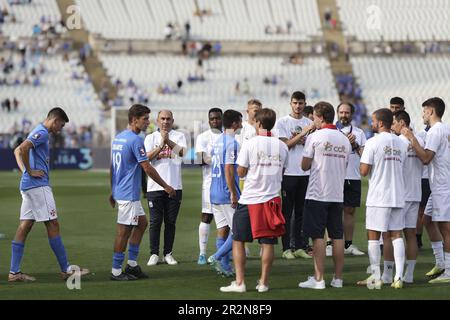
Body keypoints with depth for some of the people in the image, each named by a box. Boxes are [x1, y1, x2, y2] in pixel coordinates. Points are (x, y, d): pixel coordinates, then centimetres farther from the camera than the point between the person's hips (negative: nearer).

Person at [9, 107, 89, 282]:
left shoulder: (39, 133, 20)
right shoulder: (42, 133, -11)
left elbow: (17, 151, 28)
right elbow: (23, 149, -26)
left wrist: (24, 171, 15)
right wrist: (30, 171, -17)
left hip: (28, 186, 10)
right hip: (38, 185, -10)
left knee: (25, 226, 6)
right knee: (53, 225, -6)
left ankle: (14, 272, 4)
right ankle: (66, 269, -4)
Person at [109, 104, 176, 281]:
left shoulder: (118, 138, 12)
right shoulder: (135, 140, -16)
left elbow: (112, 167, 18)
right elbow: (147, 168, -16)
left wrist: (113, 192, 24)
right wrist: (166, 186, -8)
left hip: (119, 191, 10)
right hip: (128, 194, -10)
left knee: (141, 222, 16)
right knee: (124, 231, -3)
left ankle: (132, 264, 17)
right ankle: (116, 271, 2)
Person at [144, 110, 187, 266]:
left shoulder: (179, 136, 6)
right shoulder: (151, 138, 8)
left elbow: (182, 152, -13)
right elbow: (147, 157, -7)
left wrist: (168, 141, -26)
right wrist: (161, 145, -19)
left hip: (174, 186, 0)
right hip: (155, 187, 0)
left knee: (171, 222, 6)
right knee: (155, 221, 0)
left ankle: (168, 253, 13)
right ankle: (154, 254, 6)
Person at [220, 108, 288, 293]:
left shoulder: (250, 144, -9)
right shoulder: (281, 146, 4)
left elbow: (241, 172, -5)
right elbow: (282, 171, 12)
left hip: (250, 199, -3)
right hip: (272, 199, 3)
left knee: (238, 240, 7)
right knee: (268, 242, 6)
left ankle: (239, 282, 3)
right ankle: (263, 283, 8)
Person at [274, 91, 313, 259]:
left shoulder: (310, 123, 12)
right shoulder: (282, 122, 1)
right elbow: (285, 144, -8)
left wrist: (296, 139, -9)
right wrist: (302, 136, -15)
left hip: (305, 173, 4)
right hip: (288, 172, -4)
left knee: (302, 212, 6)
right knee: (287, 212, -1)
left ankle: (300, 247, 11)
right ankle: (286, 248, 2)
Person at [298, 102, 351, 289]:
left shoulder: (315, 137, -9)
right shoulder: (344, 140, 9)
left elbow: (305, 166, -4)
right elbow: (344, 166, 14)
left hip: (317, 194, -5)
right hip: (338, 194, 5)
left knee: (317, 236, -3)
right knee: (337, 236, 8)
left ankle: (318, 279, -4)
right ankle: (338, 278, 10)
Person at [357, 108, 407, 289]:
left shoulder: (373, 142, -10)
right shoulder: (400, 143, 9)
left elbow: (364, 171, -11)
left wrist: (361, 160, 8)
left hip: (378, 197, -5)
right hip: (398, 196, 5)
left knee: (373, 236, 2)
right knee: (396, 235, 6)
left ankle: (375, 277, 1)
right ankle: (398, 277, 1)